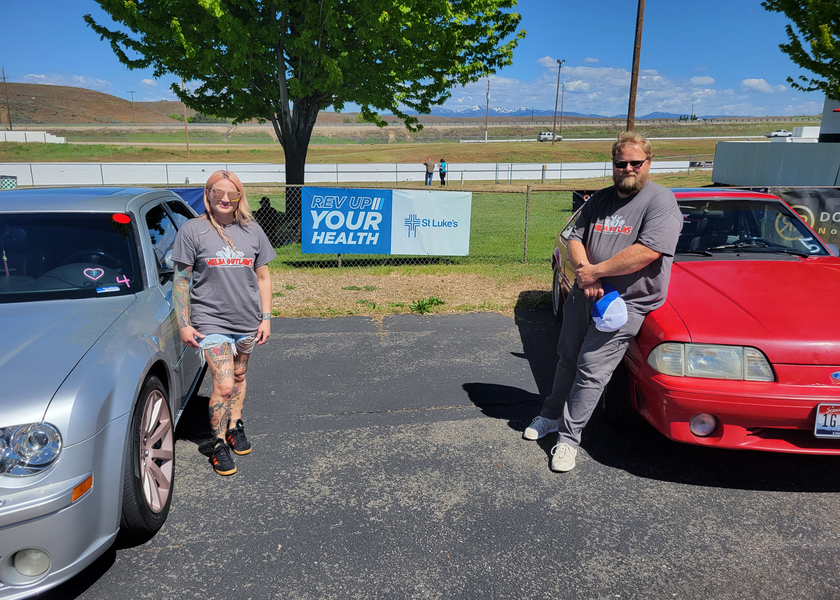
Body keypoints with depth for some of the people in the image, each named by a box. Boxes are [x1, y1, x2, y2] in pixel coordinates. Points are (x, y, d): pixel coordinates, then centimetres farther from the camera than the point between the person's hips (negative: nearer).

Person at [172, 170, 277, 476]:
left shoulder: (252, 230, 4)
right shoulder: (192, 230, -5)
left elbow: (263, 277, 10)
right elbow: (181, 280, -3)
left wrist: (265, 318, 6)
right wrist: (184, 324, -6)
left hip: (247, 321, 4)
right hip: (210, 321, -4)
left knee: (239, 377, 17)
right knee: (224, 385, -9)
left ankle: (235, 425, 39)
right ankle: (218, 443, 11)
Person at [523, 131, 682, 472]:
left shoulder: (660, 201, -9)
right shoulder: (600, 199, 12)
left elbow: (647, 252, -22)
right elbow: (575, 238, 9)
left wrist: (595, 272, -17)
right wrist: (585, 273, -11)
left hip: (626, 303, -6)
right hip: (585, 294, 6)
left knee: (591, 369, -8)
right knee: (568, 360, 15)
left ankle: (569, 438, 3)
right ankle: (551, 415, 32)